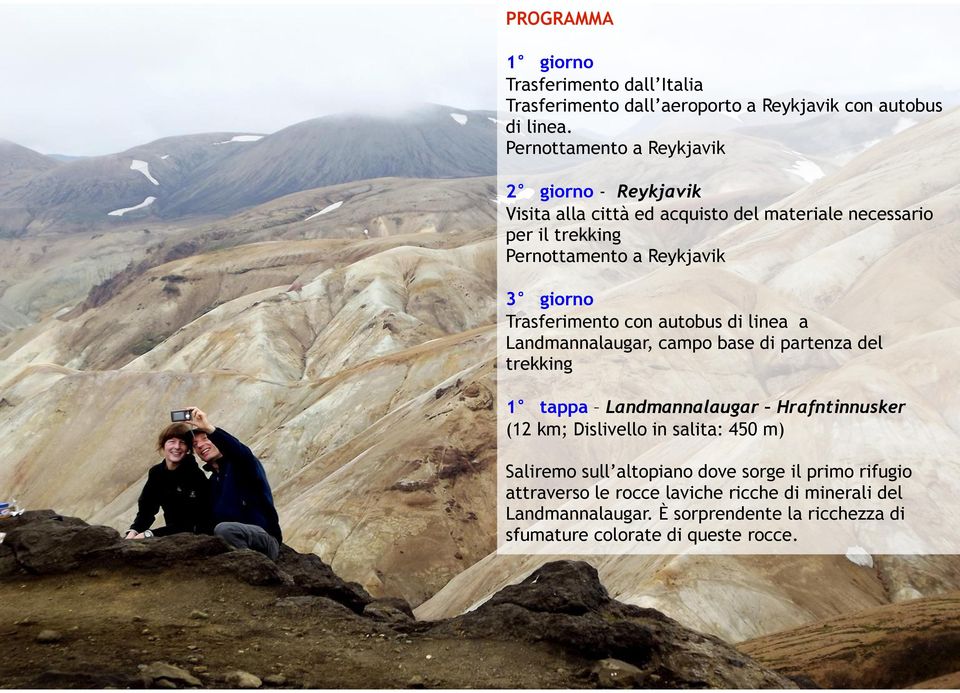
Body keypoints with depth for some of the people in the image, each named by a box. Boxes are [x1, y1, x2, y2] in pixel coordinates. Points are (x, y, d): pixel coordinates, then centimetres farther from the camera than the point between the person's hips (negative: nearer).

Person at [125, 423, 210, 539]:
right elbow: (146, 509, 1)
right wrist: (133, 532, -20)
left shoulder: (195, 476, -16)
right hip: (172, 534, 6)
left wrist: (148, 534, -27)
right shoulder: (156, 472, 2)